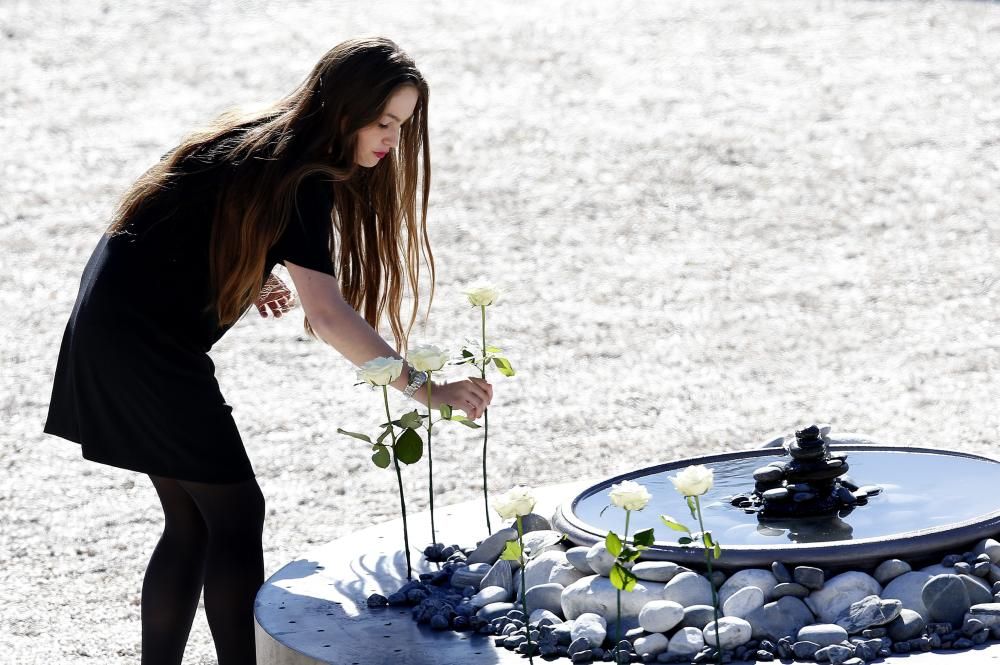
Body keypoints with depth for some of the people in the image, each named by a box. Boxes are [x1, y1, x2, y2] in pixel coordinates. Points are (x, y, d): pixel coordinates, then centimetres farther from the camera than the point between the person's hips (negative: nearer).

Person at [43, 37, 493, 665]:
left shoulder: (265, 143, 9)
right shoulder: (300, 181, -20)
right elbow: (328, 316, -30)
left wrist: (245, 281, 3)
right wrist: (423, 388, -32)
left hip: (117, 325, 9)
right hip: (146, 344, -9)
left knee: (193, 520, 11)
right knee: (236, 514, -4)